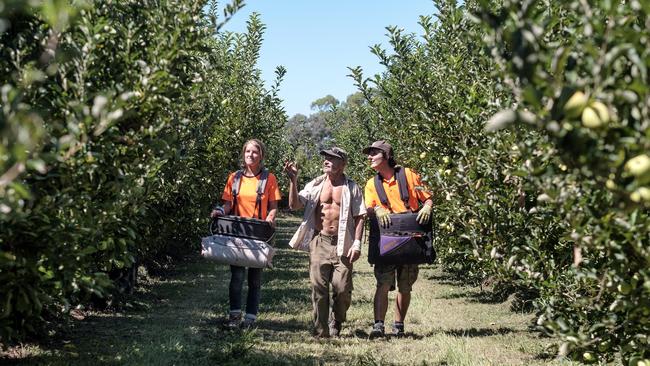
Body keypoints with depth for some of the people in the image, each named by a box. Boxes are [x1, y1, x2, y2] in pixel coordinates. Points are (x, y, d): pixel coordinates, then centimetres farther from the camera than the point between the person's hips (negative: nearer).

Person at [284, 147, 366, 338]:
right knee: (319, 288, -3)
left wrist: (357, 243, -6)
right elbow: (295, 205, 1)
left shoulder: (352, 188, 7)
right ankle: (321, 332, 4)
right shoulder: (315, 185, 10)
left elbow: (359, 216, 4)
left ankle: (335, 328, 17)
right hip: (319, 242, 1)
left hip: (342, 244, -1)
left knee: (343, 289, -4)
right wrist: (293, 180, -10)